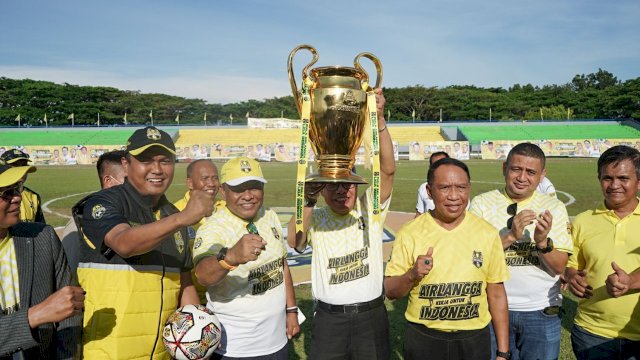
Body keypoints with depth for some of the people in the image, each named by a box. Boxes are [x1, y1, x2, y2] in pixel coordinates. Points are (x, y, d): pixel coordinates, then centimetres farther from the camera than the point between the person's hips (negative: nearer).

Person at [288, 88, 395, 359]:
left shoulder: (370, 208, -5)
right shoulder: (316, 218, -6)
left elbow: (387, 169, -20)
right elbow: (295, 241, -26)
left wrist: (379, 119, -32)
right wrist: (308, 199, -40)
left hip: (371, 314, 1)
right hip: (329, 317, 0)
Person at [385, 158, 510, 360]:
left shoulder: (487, 233, -4)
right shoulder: (409, 233, -9)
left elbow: (496, 295, 2)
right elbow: (390, 291, -4)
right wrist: (412, 275, -24)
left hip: (475, 340, 1)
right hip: (422, 340, -1)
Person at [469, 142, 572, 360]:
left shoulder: (554, 208, 0)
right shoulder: (481, 203, -5)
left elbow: (560, 267, -5)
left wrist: (542, 242, -23)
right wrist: (510, 236, -23)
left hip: (543, 312, 1)